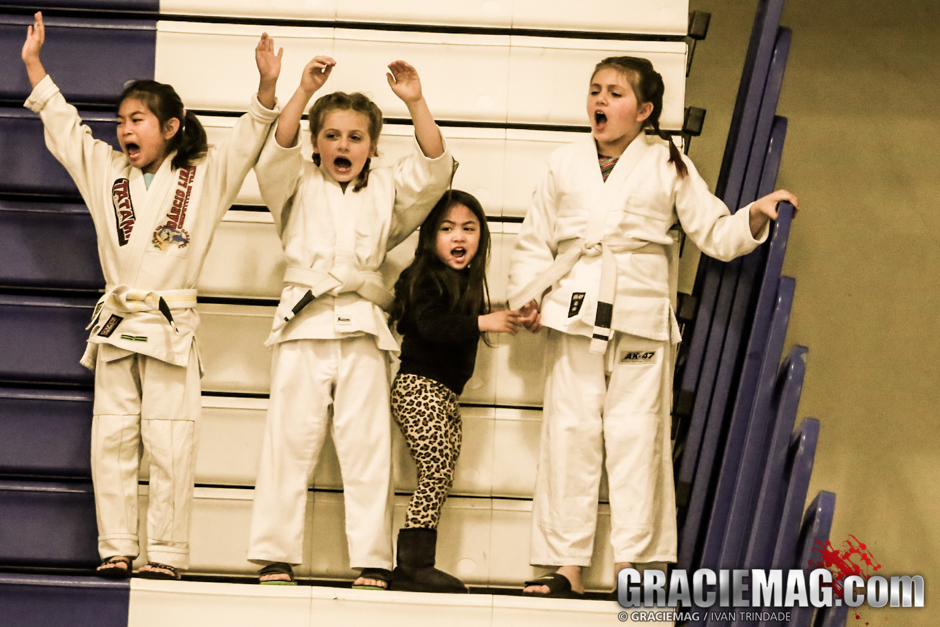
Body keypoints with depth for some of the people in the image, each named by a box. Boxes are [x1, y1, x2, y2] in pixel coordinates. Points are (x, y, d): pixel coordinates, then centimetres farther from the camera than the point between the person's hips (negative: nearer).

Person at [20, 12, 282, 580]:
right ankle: (116, 550, 6)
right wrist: (34, 64, 15)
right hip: (117, 328, 4)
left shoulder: (205, 177, 4)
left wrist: (267, 87, -20)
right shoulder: (105, 171, 14)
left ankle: (167, 555, -2)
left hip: (173, 328, -3)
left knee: (170, 445, -5)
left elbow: (249, 141, -5)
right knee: (112, 441, 1)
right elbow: (63, 125, 17)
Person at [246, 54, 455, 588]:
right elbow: (277, 154, -7)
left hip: (363, 329, 1)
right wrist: (303, 94, -17)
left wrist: (416, 103, -9)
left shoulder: (387, 192, 16)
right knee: (291, 440, -2)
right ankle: (276, 557, 1)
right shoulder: (299, 187, 12)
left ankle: (372, 562, 0)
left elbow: (433, 168, 2)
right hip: (305, 324, -1)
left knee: (367, 446, -1)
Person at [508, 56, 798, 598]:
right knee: (570, 433, 2)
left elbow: (716, 235, 6)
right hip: (574, 314, 2)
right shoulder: (565, 166, 11)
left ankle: (632, 565, 3)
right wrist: (528, 295, 0)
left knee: (636, 435, -3)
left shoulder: (669, 167, 6)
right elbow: (535, 242, 14)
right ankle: (568, 567, 7)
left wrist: (757, 215, -11)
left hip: (642, 318, -2)